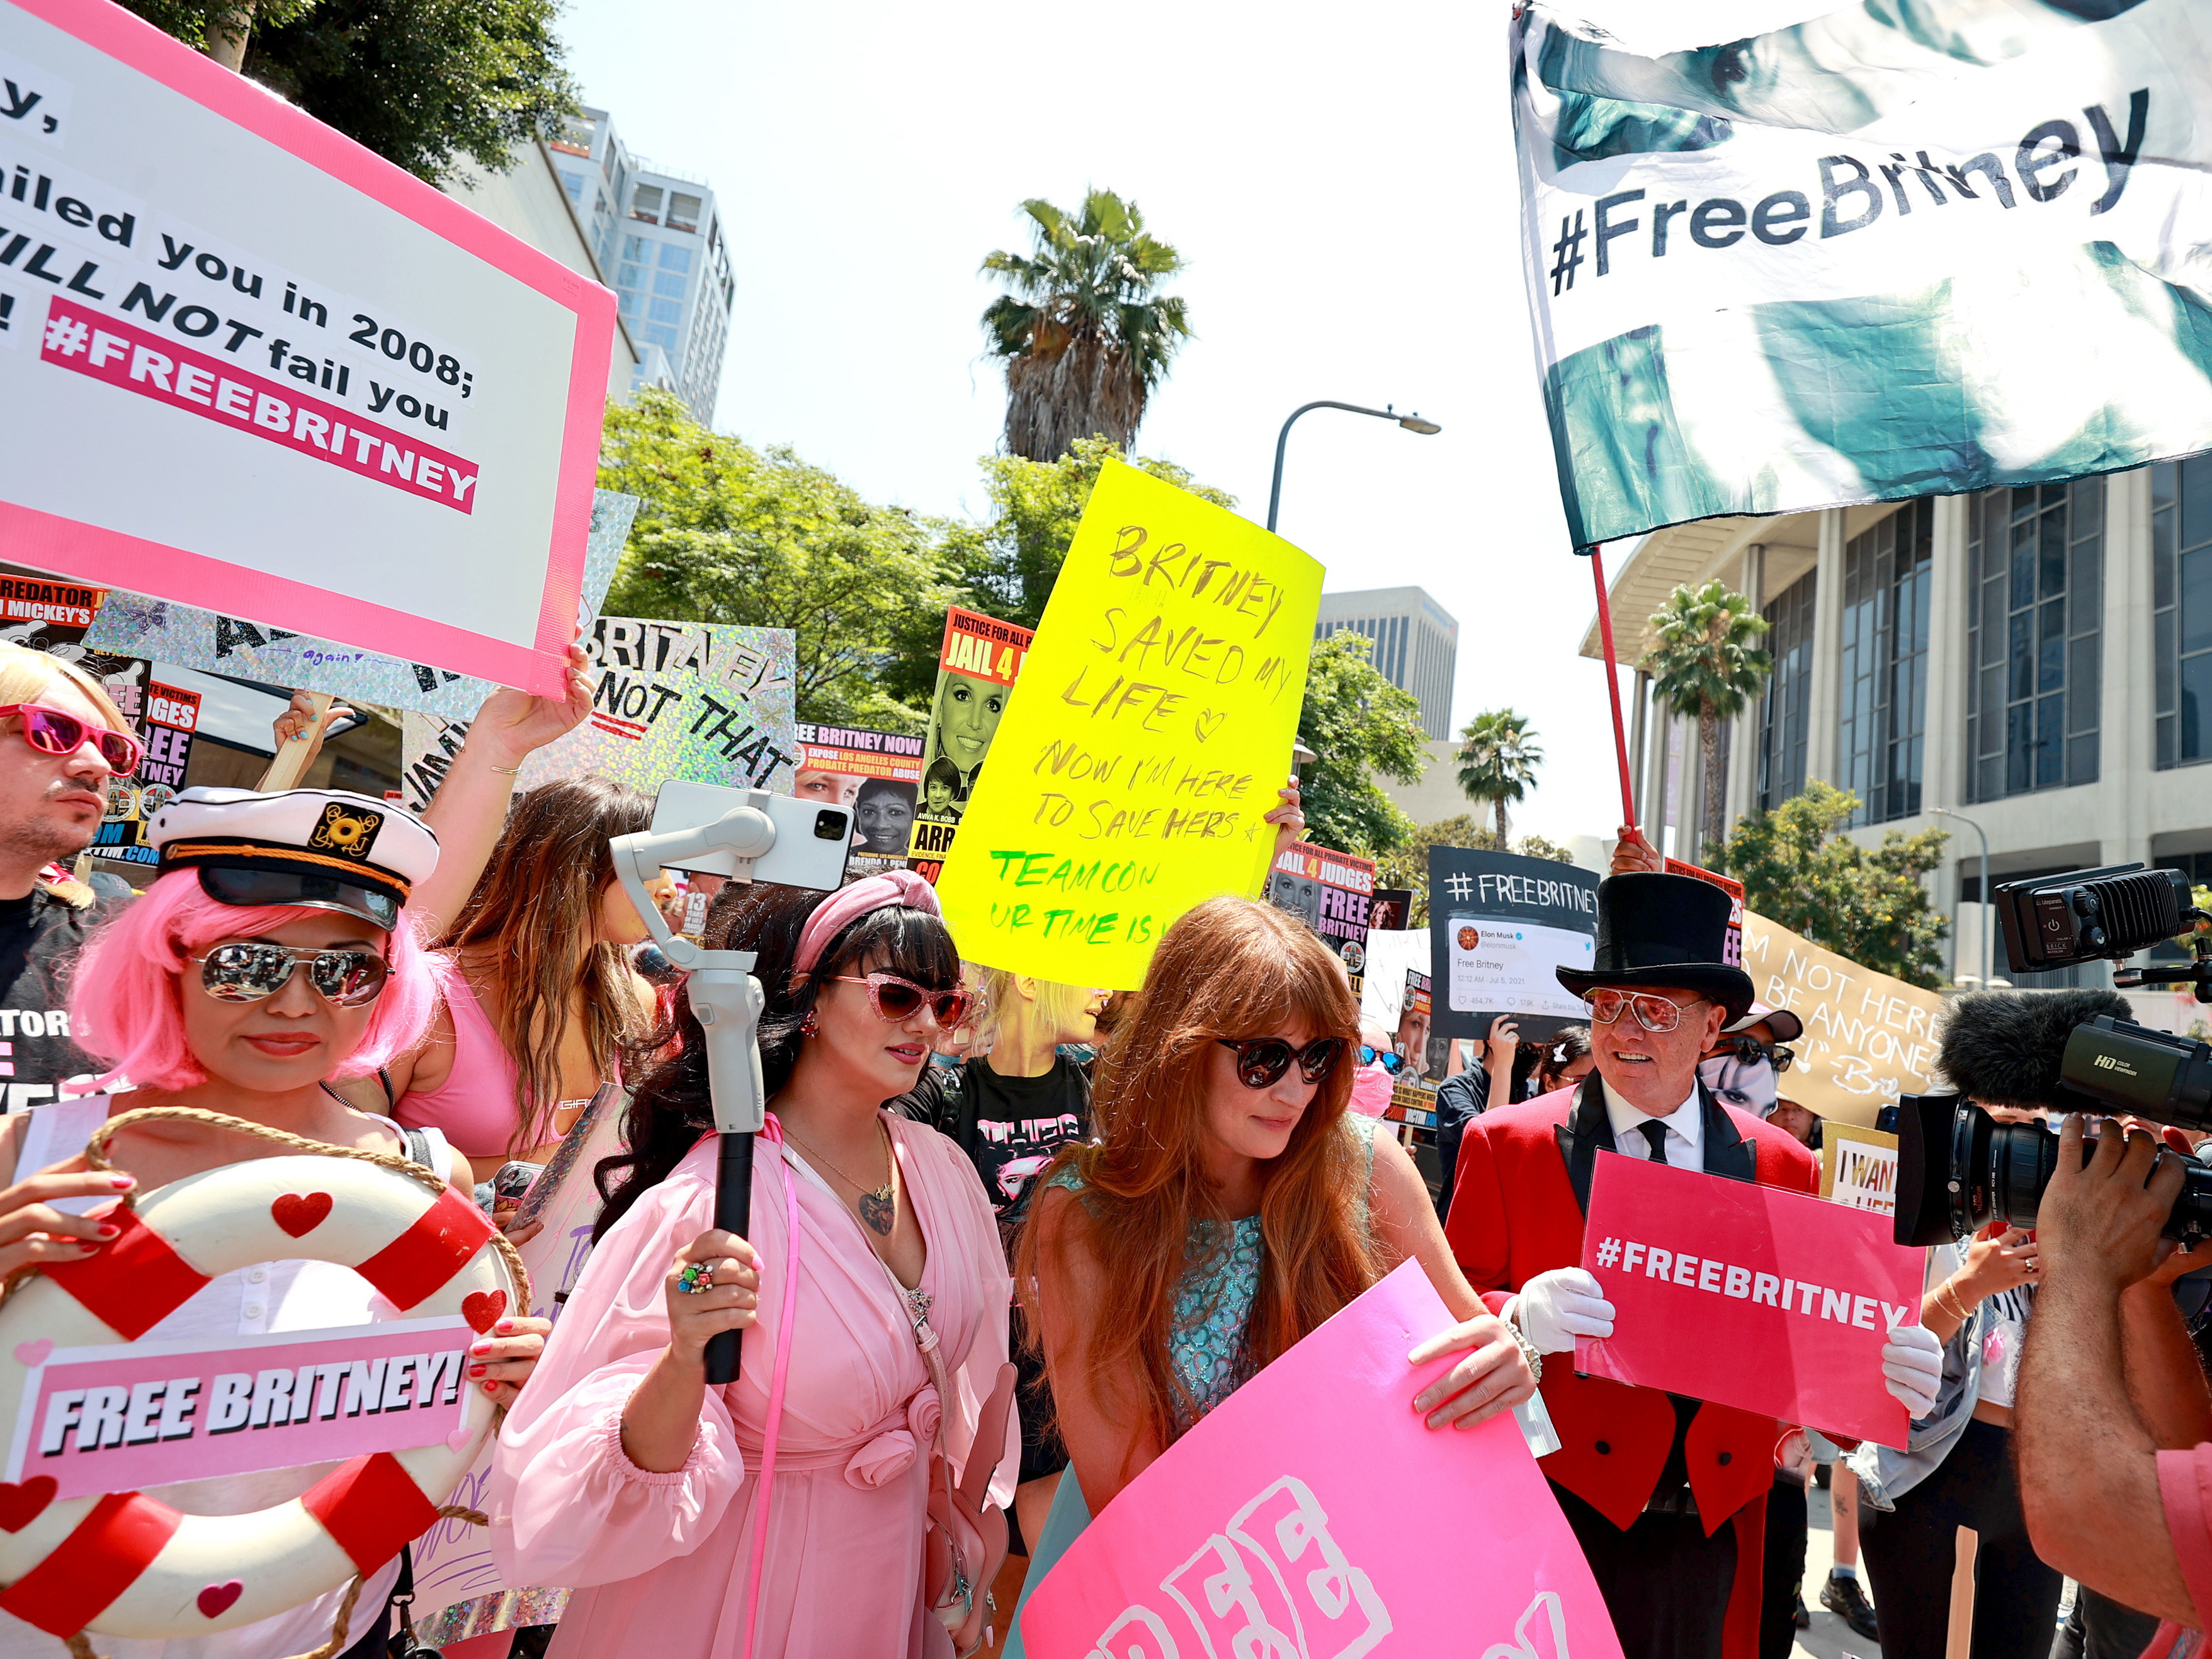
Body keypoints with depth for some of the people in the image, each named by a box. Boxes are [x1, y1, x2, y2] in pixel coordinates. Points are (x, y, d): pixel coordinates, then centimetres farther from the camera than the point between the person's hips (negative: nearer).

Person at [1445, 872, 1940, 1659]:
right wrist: (1518, 1319, -25)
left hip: (1715, 1532, 3)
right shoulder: (1505, 1143, -6)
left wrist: (1885, 1368, -13)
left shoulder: (1784, 1167, 3)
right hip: (1559, 1513, -2)